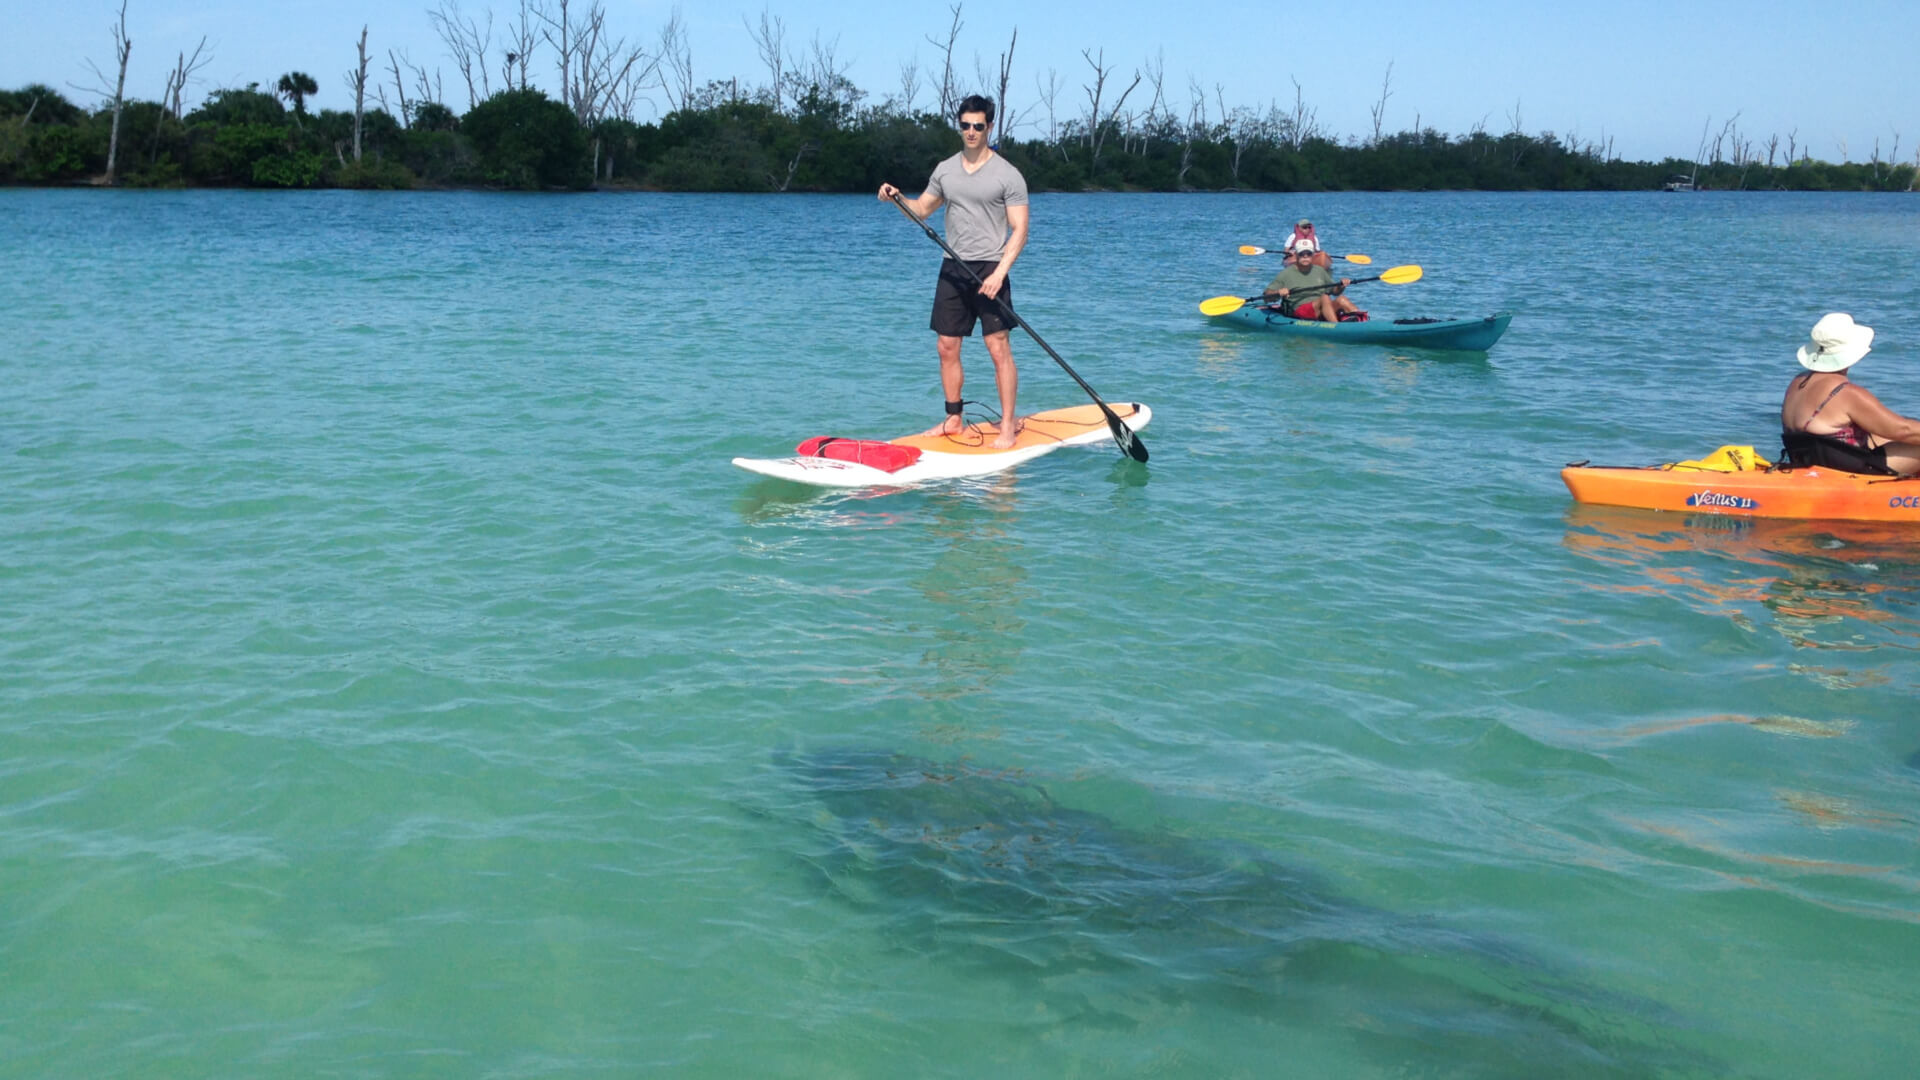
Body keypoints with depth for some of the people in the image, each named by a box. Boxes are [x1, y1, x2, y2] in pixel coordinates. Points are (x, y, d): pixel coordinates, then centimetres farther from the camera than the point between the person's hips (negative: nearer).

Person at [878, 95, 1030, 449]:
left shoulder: (1008, 175, -5)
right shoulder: (945, 170, 11)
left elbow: (1019, 231, -8)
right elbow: (921, 209, 20)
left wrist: (999, 272, -20)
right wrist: (897, 199, -1)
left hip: (990, 270, -5)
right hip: (952, 269, 6)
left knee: (999, 348, -8)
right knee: (947, 348, 7)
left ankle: (1008, 426, -3)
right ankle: (954, 420, 18)